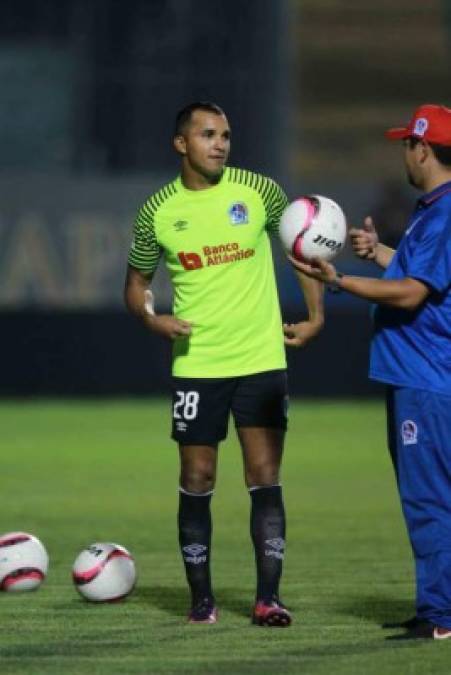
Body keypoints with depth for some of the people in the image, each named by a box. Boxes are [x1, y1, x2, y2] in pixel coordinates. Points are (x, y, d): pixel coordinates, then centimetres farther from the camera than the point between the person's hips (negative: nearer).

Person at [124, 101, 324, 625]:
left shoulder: (258, 191, -1)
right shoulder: (158, 211, 0)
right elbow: (137, 282, 12)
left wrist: (315, 316, 4)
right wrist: (152, 318, -8)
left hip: (262, 360, 0)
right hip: (196, 363, 0)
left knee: (265, 479, -3)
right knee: (197, 480, 3)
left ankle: (267, 598, 0)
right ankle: (201, 597, 14)